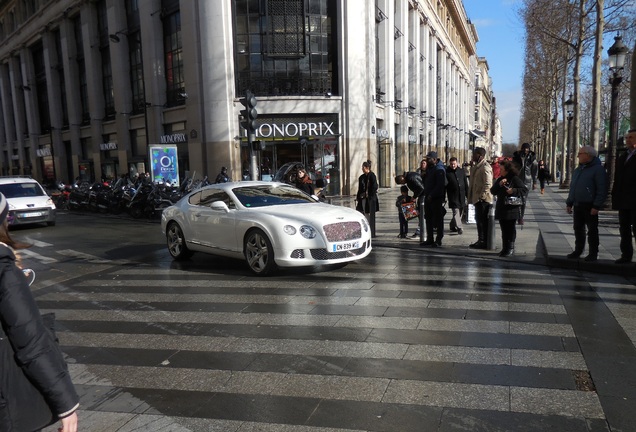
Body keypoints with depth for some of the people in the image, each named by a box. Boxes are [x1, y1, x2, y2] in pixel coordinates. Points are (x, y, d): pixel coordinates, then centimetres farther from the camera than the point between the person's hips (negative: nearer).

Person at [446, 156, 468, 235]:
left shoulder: (461, 171, 9)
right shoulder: (447, 172, -2)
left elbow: (466, 184, 14)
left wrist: (467, 194, 11)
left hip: (462, 196, 5)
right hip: (453, 196, -5)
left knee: (460, 212, 10)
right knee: (456, 211, -13)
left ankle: (452, 226, 26)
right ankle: (459, 228, -15)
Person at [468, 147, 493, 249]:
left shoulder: (485, 167, -15)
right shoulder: (476, 166, 16)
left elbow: (488, 184, -21)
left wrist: (482, 196, -23)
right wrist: (471, 197, 18)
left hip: (483, 199, -10)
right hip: (477, 199, 10)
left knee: (483, 221, -5)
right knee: (479, 219, 16)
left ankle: (485, 242, 2)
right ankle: (480, 241, 25)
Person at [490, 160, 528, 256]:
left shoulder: (515, 179, -5)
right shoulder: (499, 179, 13)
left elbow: (524, 189, -9)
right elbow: (493, 191, 5)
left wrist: (514, 191, -22)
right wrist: (499, 184, -10)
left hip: (511, 209, -6)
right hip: (501, 209, 6)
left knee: (510, 230, -1)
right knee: (504, 230, 11)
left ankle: (510, 249, 5)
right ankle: (505, 248, 17)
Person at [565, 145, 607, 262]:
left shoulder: (598, 169, -10)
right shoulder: (578, 170, 16)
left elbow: (602, 190, -15)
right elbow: (572, 187, 21)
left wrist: (596, 206, -19)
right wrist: (569, 203, 16)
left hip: (589, 206, -7)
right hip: (577, 205, 7)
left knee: (592, 230, 1)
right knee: (578, 229, 12)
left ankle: (593, 253, 9)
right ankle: (578, 250, 22)